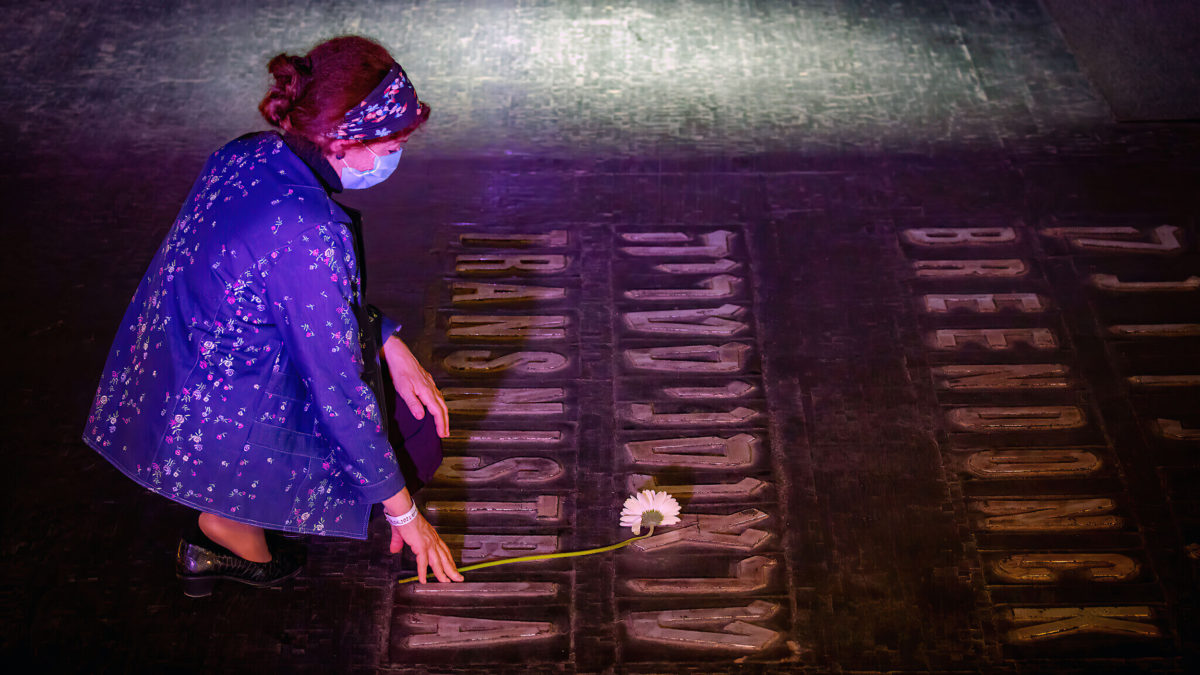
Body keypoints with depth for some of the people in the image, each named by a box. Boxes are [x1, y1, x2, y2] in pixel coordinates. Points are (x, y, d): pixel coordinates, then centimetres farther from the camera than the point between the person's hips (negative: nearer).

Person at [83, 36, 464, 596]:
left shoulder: (247, 155, -4)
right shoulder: (304, 229, -31)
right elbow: (336, 386, -23)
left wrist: (392, 347, 7)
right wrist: (402, 510, -11)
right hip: (210, 433, -9)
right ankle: (230, 530, 9)